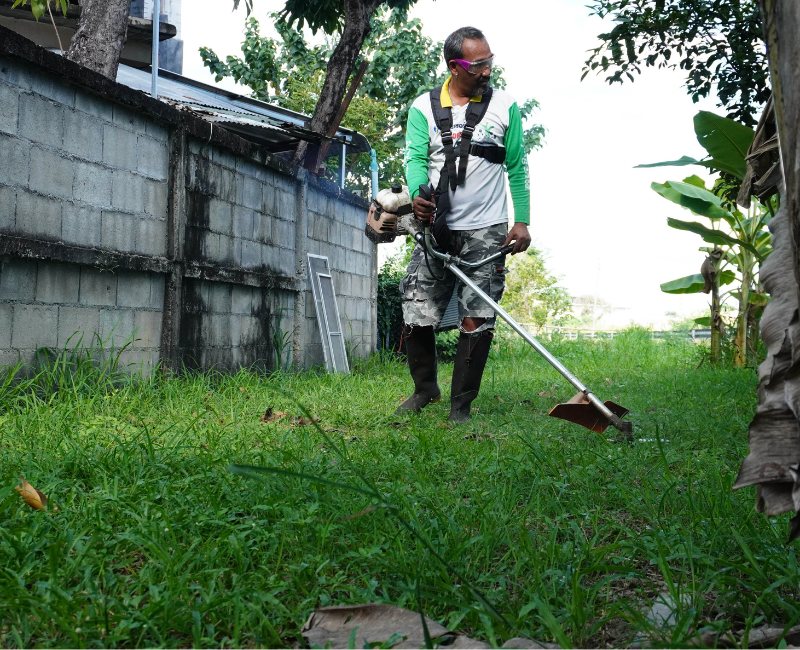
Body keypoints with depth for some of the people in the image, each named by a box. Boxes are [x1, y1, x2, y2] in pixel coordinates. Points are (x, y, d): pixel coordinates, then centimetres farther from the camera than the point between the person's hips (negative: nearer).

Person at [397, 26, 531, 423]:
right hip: (437, 228, 1)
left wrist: (522, 220, -1)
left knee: (476, 322, -3)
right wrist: (417, 194, -26)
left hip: (487, 232, 0)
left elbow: (517, 168, 7)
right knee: (415, 316, 0)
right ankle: (425, 388, 24)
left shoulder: (505, 106, 5)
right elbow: (415, 157, -4)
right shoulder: (423, 107, 5)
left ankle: (461, 404, 10)